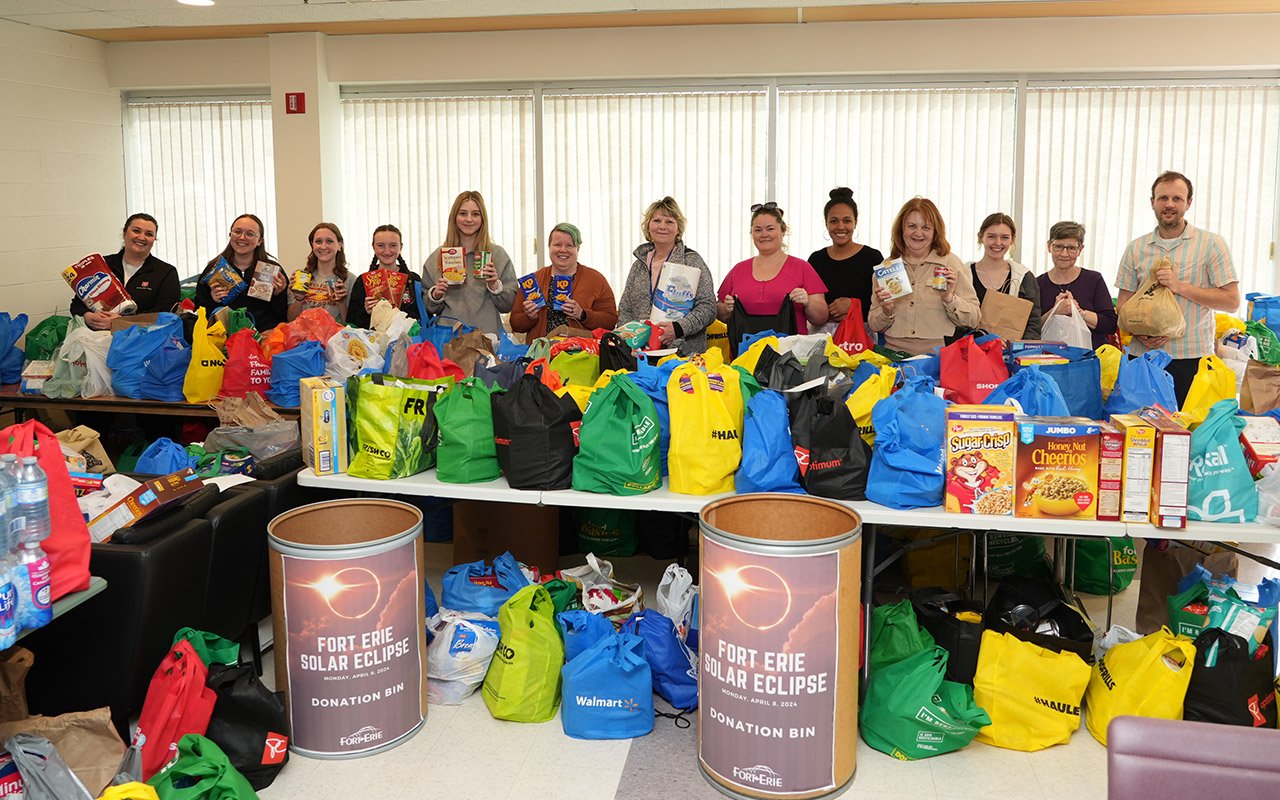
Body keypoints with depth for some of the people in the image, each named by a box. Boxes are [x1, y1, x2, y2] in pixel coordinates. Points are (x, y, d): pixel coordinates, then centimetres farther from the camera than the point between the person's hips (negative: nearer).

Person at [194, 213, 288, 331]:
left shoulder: (273, 270, 9)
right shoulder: (213, 269, 11)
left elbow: (286, 316, 9)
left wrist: (278, 296, -7)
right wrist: (212, 302, -4)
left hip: (265, 334, -1)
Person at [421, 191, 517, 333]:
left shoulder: (498, 254, 6)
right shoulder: (437, 257, 11)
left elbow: (508, 306, 7)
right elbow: (428, 308, 17)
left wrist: (495, 286, -9)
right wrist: (435, 295, -2)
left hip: (487, 335, -1)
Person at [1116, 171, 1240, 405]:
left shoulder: (1212, 244, 2)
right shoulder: (1136, 248, 11)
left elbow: (1232, 302, -3)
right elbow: (1123, 304, 10)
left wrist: (1180, 286, -11)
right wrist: (1140, 334, -9)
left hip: (1192, 359, -2)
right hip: (1143, 358, 2)